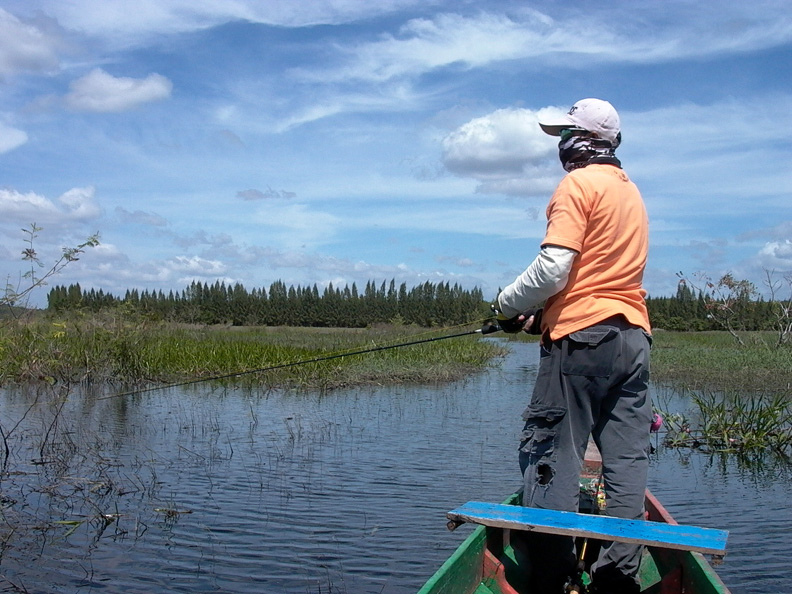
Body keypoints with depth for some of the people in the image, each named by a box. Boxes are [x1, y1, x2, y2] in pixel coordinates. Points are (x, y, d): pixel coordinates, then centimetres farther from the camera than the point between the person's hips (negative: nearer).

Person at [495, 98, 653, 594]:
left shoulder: (578, 185, -5)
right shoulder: (632, 191, 21)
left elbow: (553, 268, -16)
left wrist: (510, 306, 0)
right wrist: (543, 313, 18)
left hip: (581, 334, -8)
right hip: (634, 333, 8)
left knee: (550, 451, -2)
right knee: (628, 456, 6)